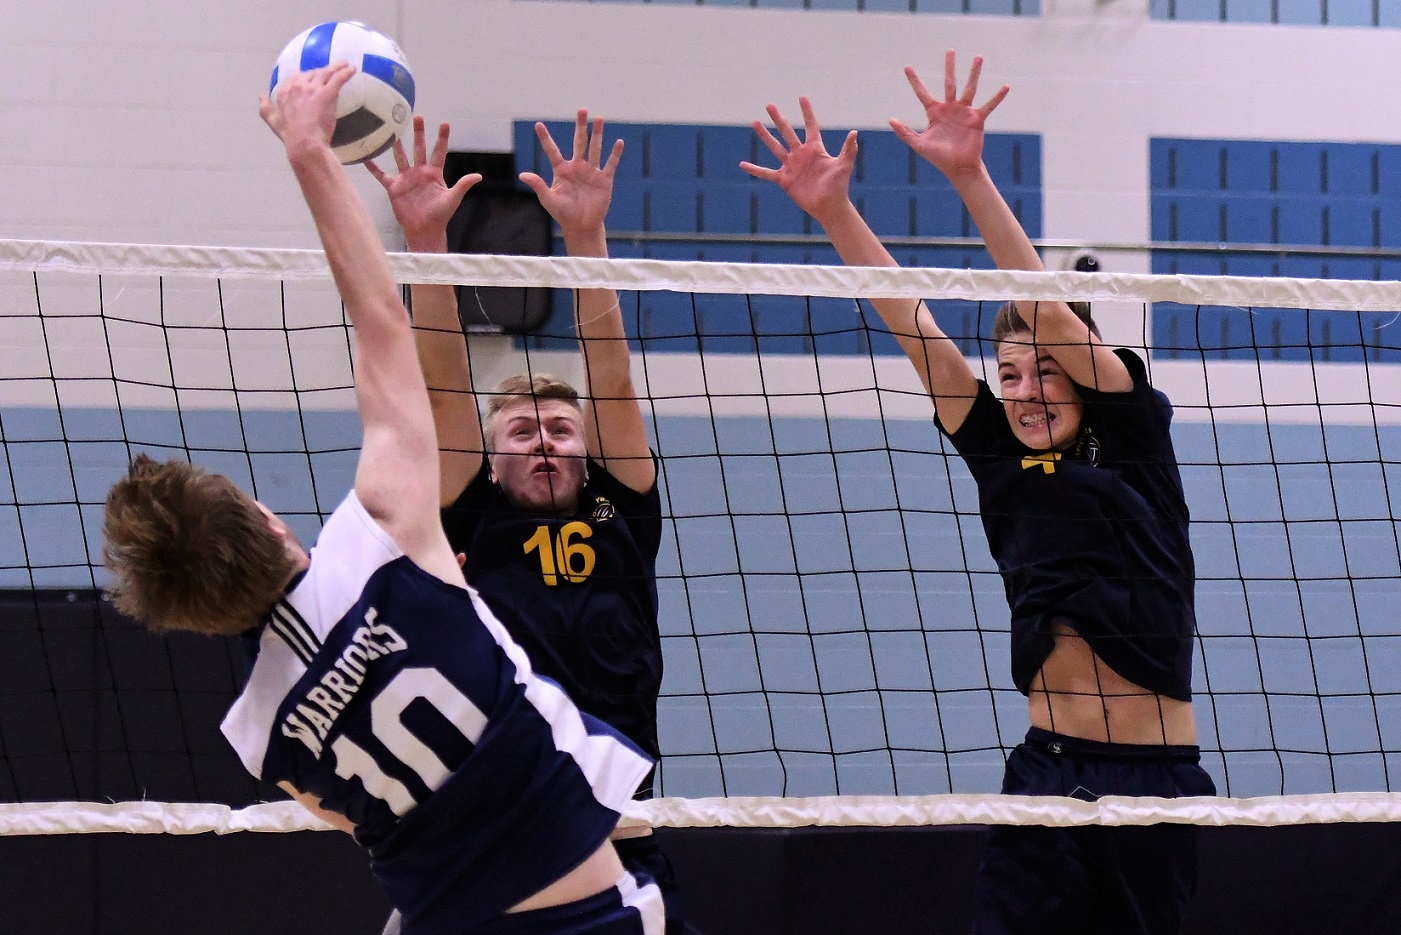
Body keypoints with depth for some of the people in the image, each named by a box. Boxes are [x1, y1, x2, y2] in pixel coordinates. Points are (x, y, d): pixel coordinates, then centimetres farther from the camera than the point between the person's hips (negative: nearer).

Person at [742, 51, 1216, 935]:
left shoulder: (1133, 441, 0)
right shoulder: (1004, 462, 9)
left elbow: (1047, 309, -12)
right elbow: (913, 325, 3)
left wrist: (972, 179, -22)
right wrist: (834, 210, -4)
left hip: (1154, 783, -3)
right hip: (1047, 772, 3)